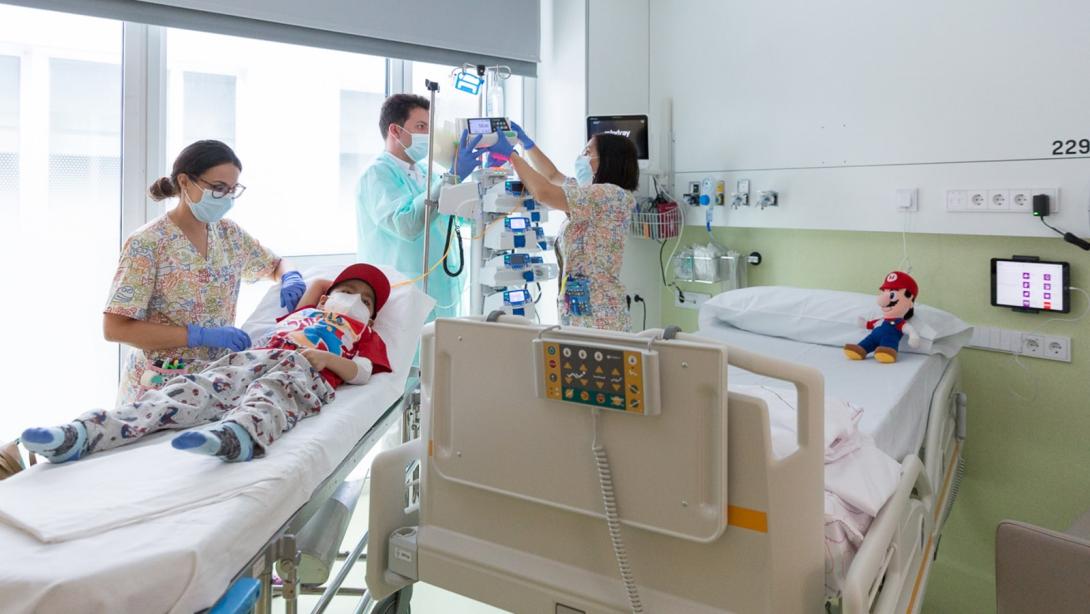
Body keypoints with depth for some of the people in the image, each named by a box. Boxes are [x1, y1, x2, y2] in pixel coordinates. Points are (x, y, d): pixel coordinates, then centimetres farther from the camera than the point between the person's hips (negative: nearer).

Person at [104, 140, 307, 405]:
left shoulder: (229, 233, 4)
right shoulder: (146, 244, -12)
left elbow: (276, 264, 20)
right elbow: (114, 328, -15)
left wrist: (289, 278, -4)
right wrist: (200, 335, -22)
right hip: (161, 383, -5)